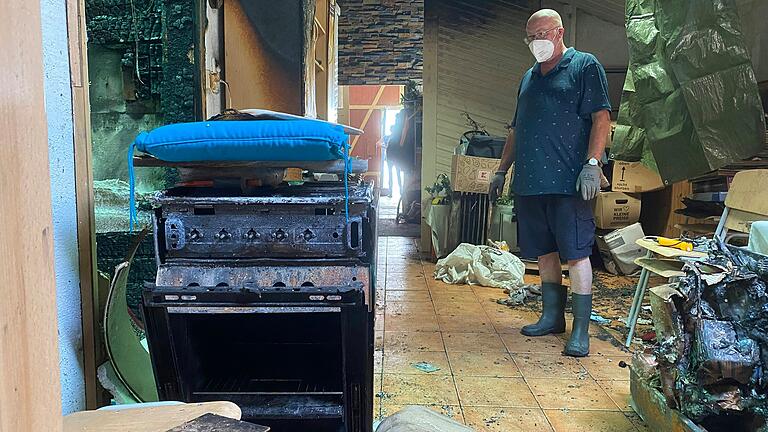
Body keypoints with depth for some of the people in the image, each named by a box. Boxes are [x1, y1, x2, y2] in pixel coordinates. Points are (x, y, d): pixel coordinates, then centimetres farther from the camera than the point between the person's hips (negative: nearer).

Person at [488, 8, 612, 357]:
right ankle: (552, 316, 24)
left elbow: (601, 118, -7)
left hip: (568, 182, -7)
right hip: (528, 183, 7)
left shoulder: (585, 66, 2)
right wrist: (502, 170, 22)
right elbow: (516, 130, 26)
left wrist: (592, 163, -18)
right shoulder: (530, 77, 22)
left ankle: (581, 330, 0)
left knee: (576, 254, -5)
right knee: (545, 253, 12)